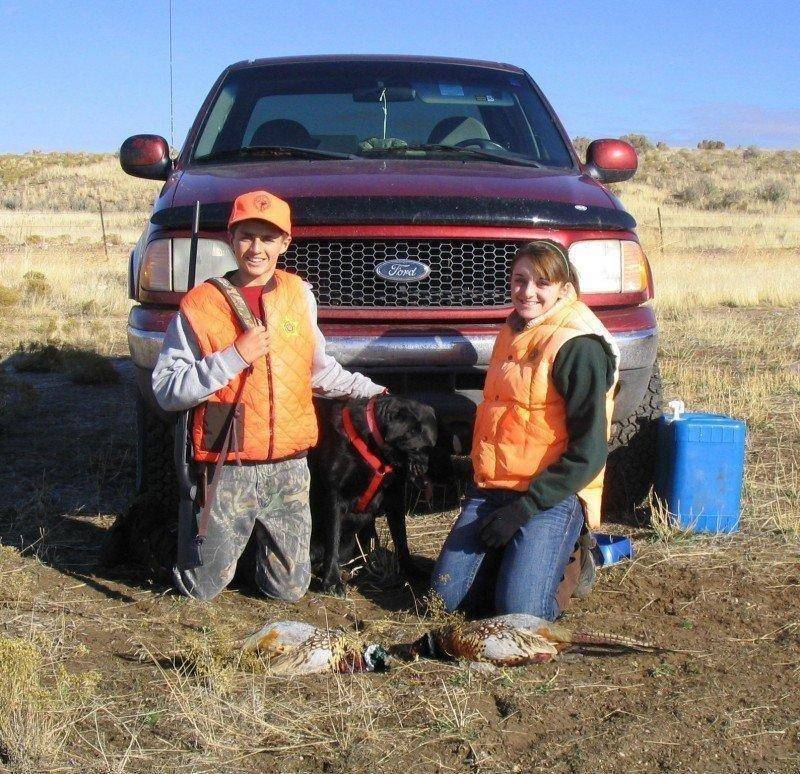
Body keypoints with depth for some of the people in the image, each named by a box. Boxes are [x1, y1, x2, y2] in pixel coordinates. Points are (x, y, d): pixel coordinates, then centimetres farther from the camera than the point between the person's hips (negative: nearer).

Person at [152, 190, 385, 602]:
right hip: (228, 471, -3)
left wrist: (369, 390, 20)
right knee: (202, 589, 7)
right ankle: (193, 527, 36)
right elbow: (166, 390, -12)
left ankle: (252, 545, 37)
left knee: (290, 590, 9)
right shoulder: (200, 305, -6)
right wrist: (234, 357, -19)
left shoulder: (299, 294, 6)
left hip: (289, 468, 3)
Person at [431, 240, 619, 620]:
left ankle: (572, 560, 10)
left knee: (520, 610, -20)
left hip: (553, 495, -7)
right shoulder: (512, 332, 13)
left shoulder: (578, 347, -13)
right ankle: (517, 553, 21)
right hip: (490, 488, 7)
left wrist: (524, 507, -19)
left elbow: (588, 450, -16)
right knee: (449, 595, -3)